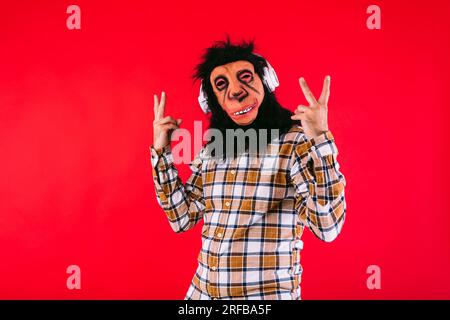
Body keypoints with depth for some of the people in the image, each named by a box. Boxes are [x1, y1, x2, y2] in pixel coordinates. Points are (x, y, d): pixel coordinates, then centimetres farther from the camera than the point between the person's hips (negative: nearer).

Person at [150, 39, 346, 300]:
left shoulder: (298, 141, -14)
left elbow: (327, 228, -22)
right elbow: (182, 218, 6)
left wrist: (320, 139, -30)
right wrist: (161, 152, 0)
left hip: (269, 294, -5)